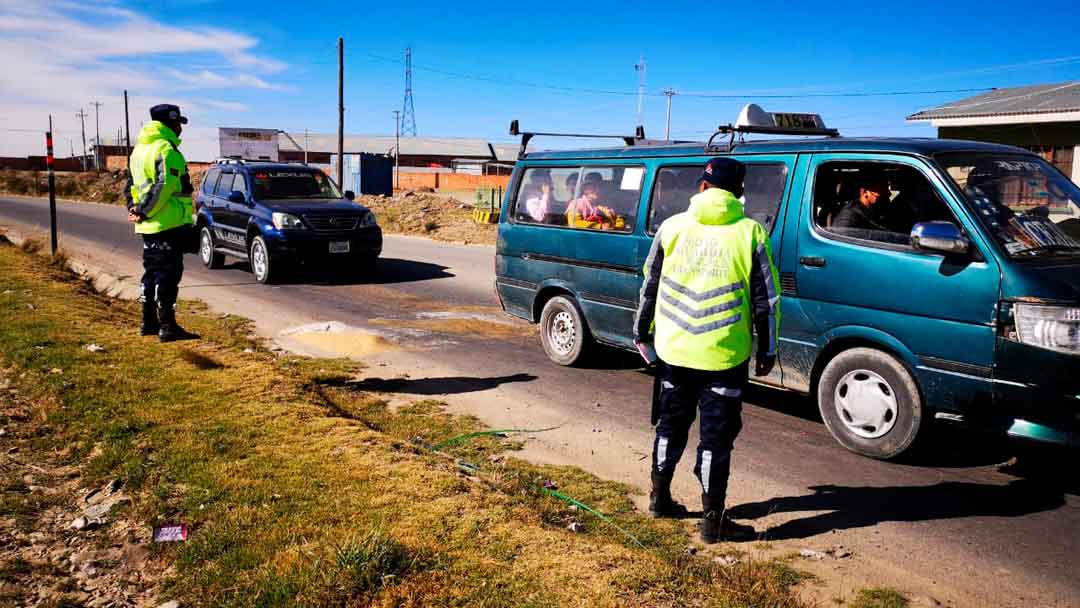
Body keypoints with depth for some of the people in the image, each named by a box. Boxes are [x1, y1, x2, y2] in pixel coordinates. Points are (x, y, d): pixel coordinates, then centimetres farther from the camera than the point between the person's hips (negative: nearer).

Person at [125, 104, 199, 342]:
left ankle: (149, 323, 23)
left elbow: (131, 185, 20)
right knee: (167, 276, -6)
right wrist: (144, 212, -16)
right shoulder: (166, 149, -13)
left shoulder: (138, 150, 18)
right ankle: (168, 328, -3)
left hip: (148, 226, 9)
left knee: (152, 273, 16)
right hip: (168, 224, -9)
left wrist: (133, 209, 10)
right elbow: (163, 186, -22)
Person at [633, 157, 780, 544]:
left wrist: (641, 332, 20)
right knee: (716, 436, 6)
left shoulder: (673, 226, 3)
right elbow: (766, 299, -1)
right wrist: (767, 351, 9)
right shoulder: (750, 233, -4)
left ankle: (660, 498, 33)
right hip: (724, 354, -3)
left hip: (672, 350, 3)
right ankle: (713, 521, 13)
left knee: (670, 425, 20)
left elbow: (649, 285, 9)